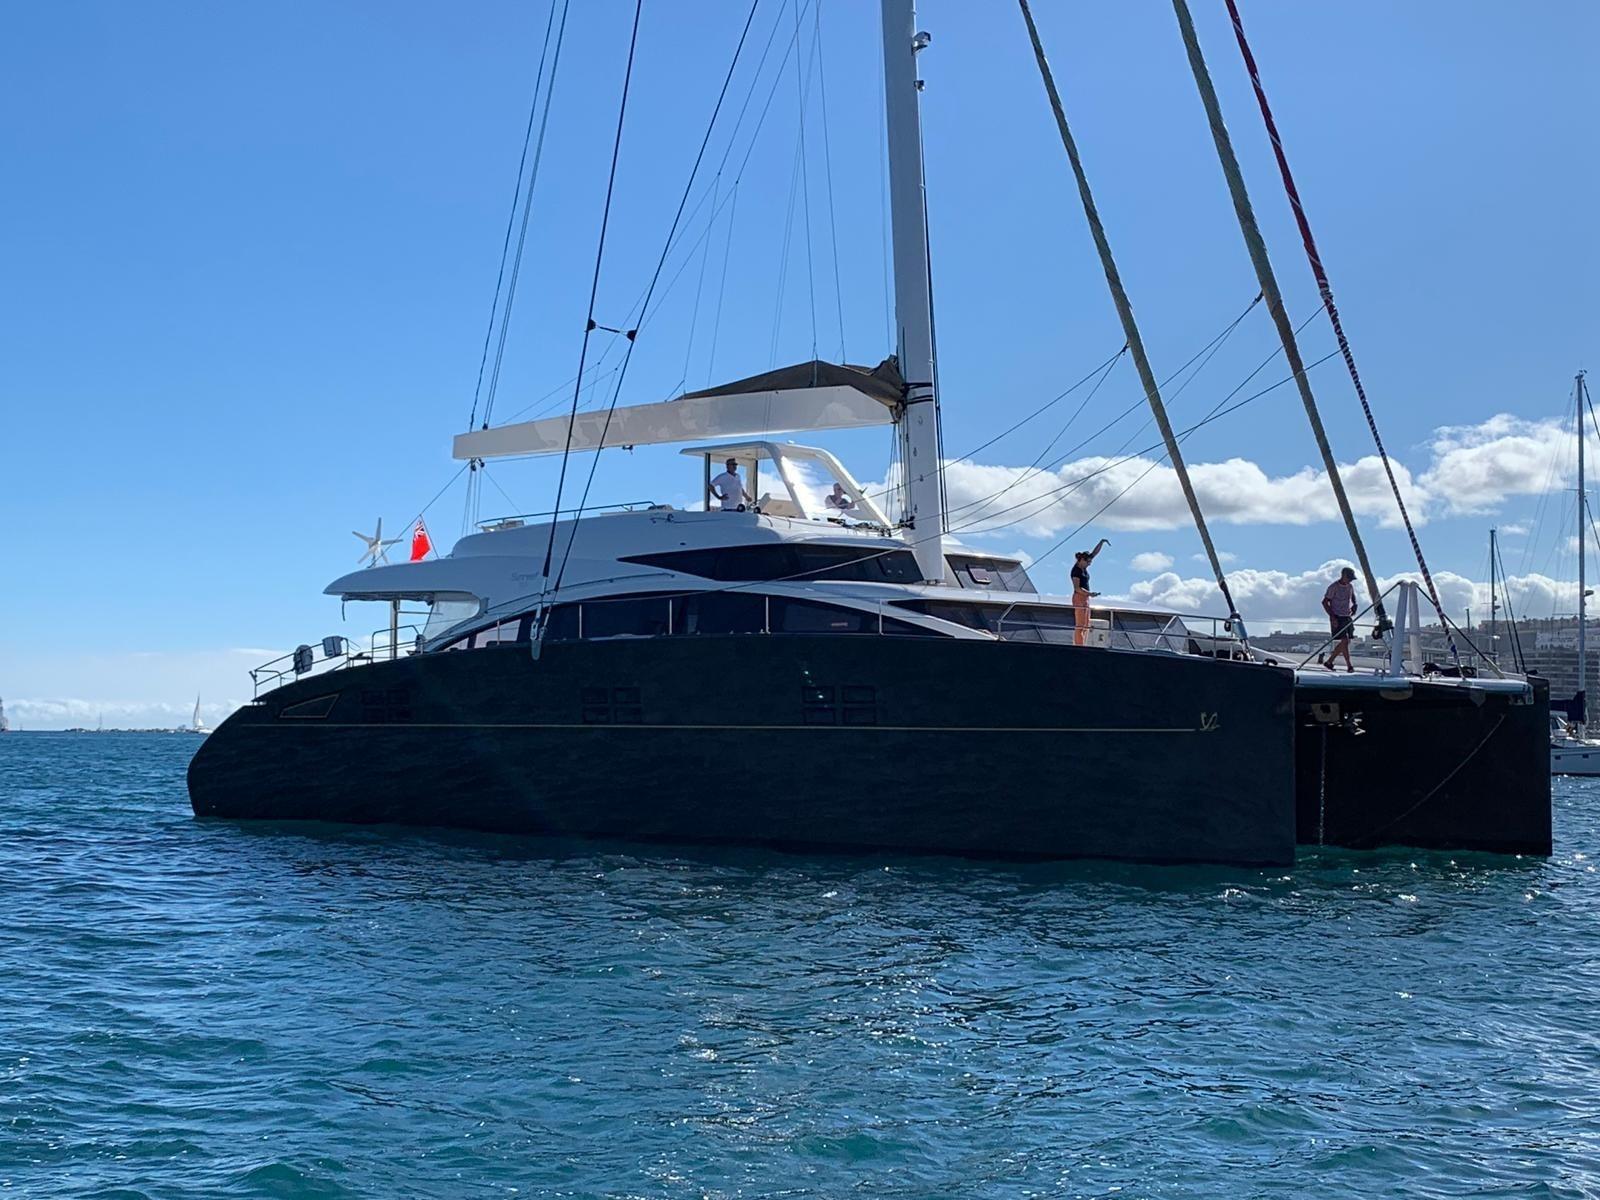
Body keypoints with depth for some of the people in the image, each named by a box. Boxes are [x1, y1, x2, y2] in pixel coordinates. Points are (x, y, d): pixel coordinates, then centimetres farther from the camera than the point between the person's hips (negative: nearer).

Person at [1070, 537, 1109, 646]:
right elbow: (1077, 588, -21)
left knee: (1085, 627, 6)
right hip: (1079, 598, -10)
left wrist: (1101, 542, 9)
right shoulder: (1076, 570, -13)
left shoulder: (1083, 567, 12)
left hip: (1085, 599, 10)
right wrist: (1090, 593, -28)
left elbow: (1095, 552, 17)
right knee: (1079, 626, -14)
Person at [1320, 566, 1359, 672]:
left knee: (1345, 642, 6)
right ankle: (1349, 666, -10)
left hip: (1347, 617, 7)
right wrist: (1332, 617, -18)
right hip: (1337, 618, -7)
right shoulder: (1333, 587, -12)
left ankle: (1329, 661, 17)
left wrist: (1354, 605, 8)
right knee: (1344, 640, -14)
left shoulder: (1350, 586, 10)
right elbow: (1325, 602, -12)